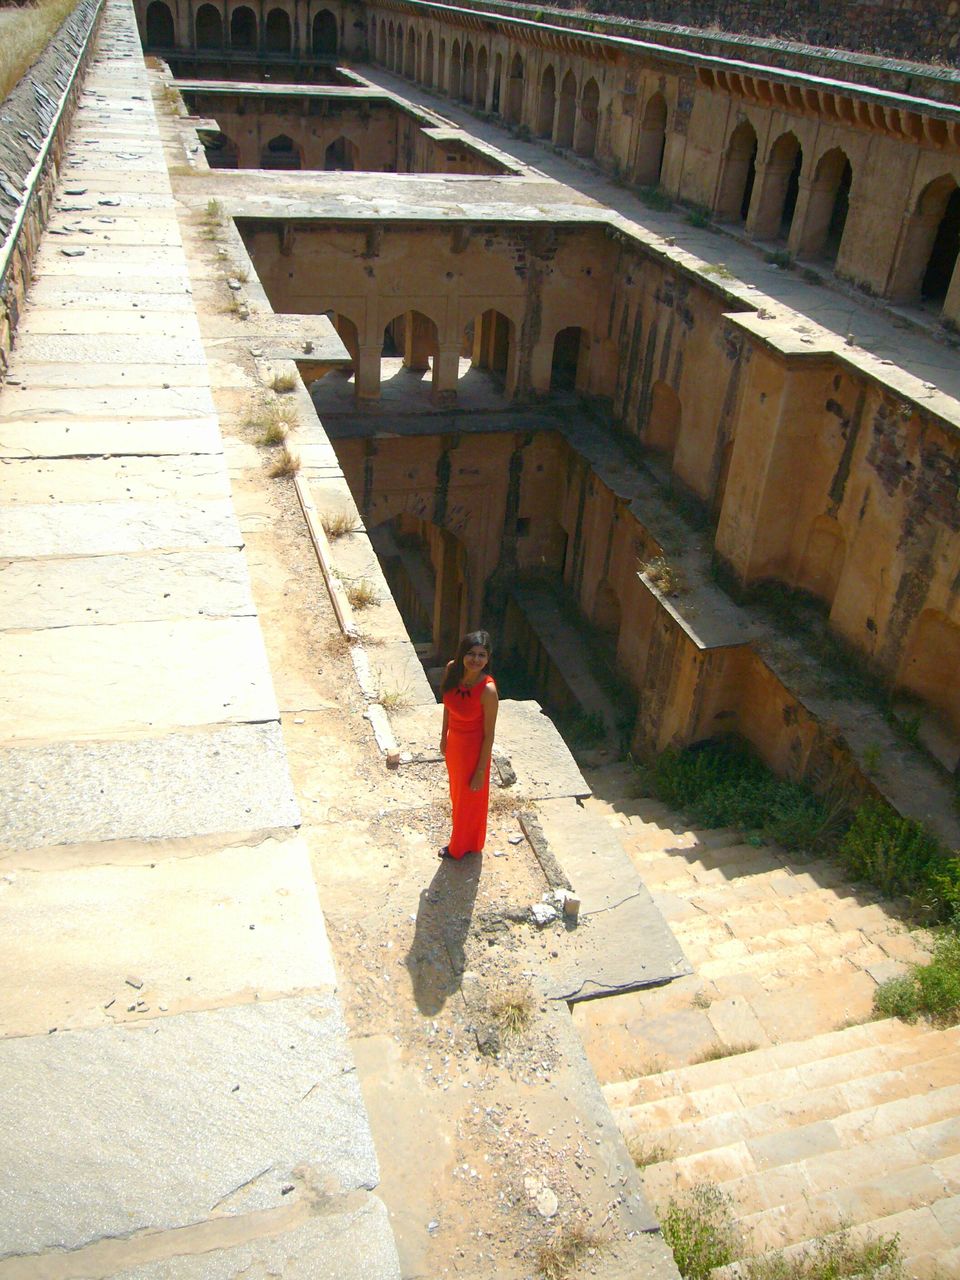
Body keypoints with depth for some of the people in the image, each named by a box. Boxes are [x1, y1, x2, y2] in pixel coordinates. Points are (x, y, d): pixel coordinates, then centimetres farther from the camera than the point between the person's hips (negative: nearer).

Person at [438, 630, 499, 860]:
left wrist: (481, 772, -16)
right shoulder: (452, 669, -18)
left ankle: (461, 846, 46)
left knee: (470, 798, 20)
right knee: (457, 790, 29)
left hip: (474, 747, -6)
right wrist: (444, 736, 11)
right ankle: (461, 834, 57)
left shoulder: (487, 690, -34)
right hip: (454, 740, 6)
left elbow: (489, 735, -23)